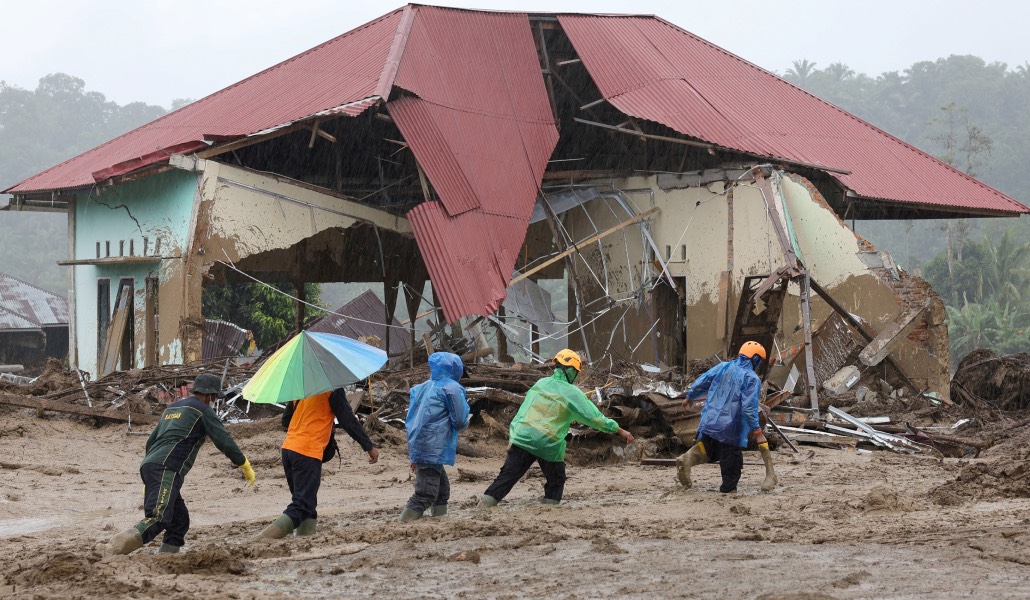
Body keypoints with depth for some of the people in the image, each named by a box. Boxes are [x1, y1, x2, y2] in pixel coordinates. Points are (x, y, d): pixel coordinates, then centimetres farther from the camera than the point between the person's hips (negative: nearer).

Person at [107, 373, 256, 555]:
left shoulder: (171, 408, 29)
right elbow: (224, 441, 0)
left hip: (148, 465, 9)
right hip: (167, 469, -9)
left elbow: (151, 441, 32)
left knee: (179, 521, 12)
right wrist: (246, 466, 10)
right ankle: (124, 542, -47)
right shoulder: (203, 410, 5)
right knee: (159, 518, -26)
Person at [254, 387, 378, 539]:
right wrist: (369, 447, 3)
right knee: (301, 507, -9)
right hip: (308, 452, -8)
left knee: (306, 504, 15)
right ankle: (264, 539, -24)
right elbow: (348, 420, -6)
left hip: (288, 448, 8)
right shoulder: (332, 388, -7)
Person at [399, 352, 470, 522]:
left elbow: (411, 420, 20)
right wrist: (465, 422, 17)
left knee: (442, 490, 19)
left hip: (418, 448, 8)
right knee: (426, 495, -10)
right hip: (433, 451, -8)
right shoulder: (451, 388, -6)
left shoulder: (421, 388, 16)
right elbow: (460, 421, -9)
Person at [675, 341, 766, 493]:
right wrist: (757, 432, -15)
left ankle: (688, 458, -2)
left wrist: (690, 397, 31)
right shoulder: (752, 379, -10)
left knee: (709, 449, 24)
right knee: (731, 463, 7)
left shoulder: (722, 367, 6)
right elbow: (749, 408, -18)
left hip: (709, 422, 5)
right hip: (730, 429, -5)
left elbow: (700, 384, 11)